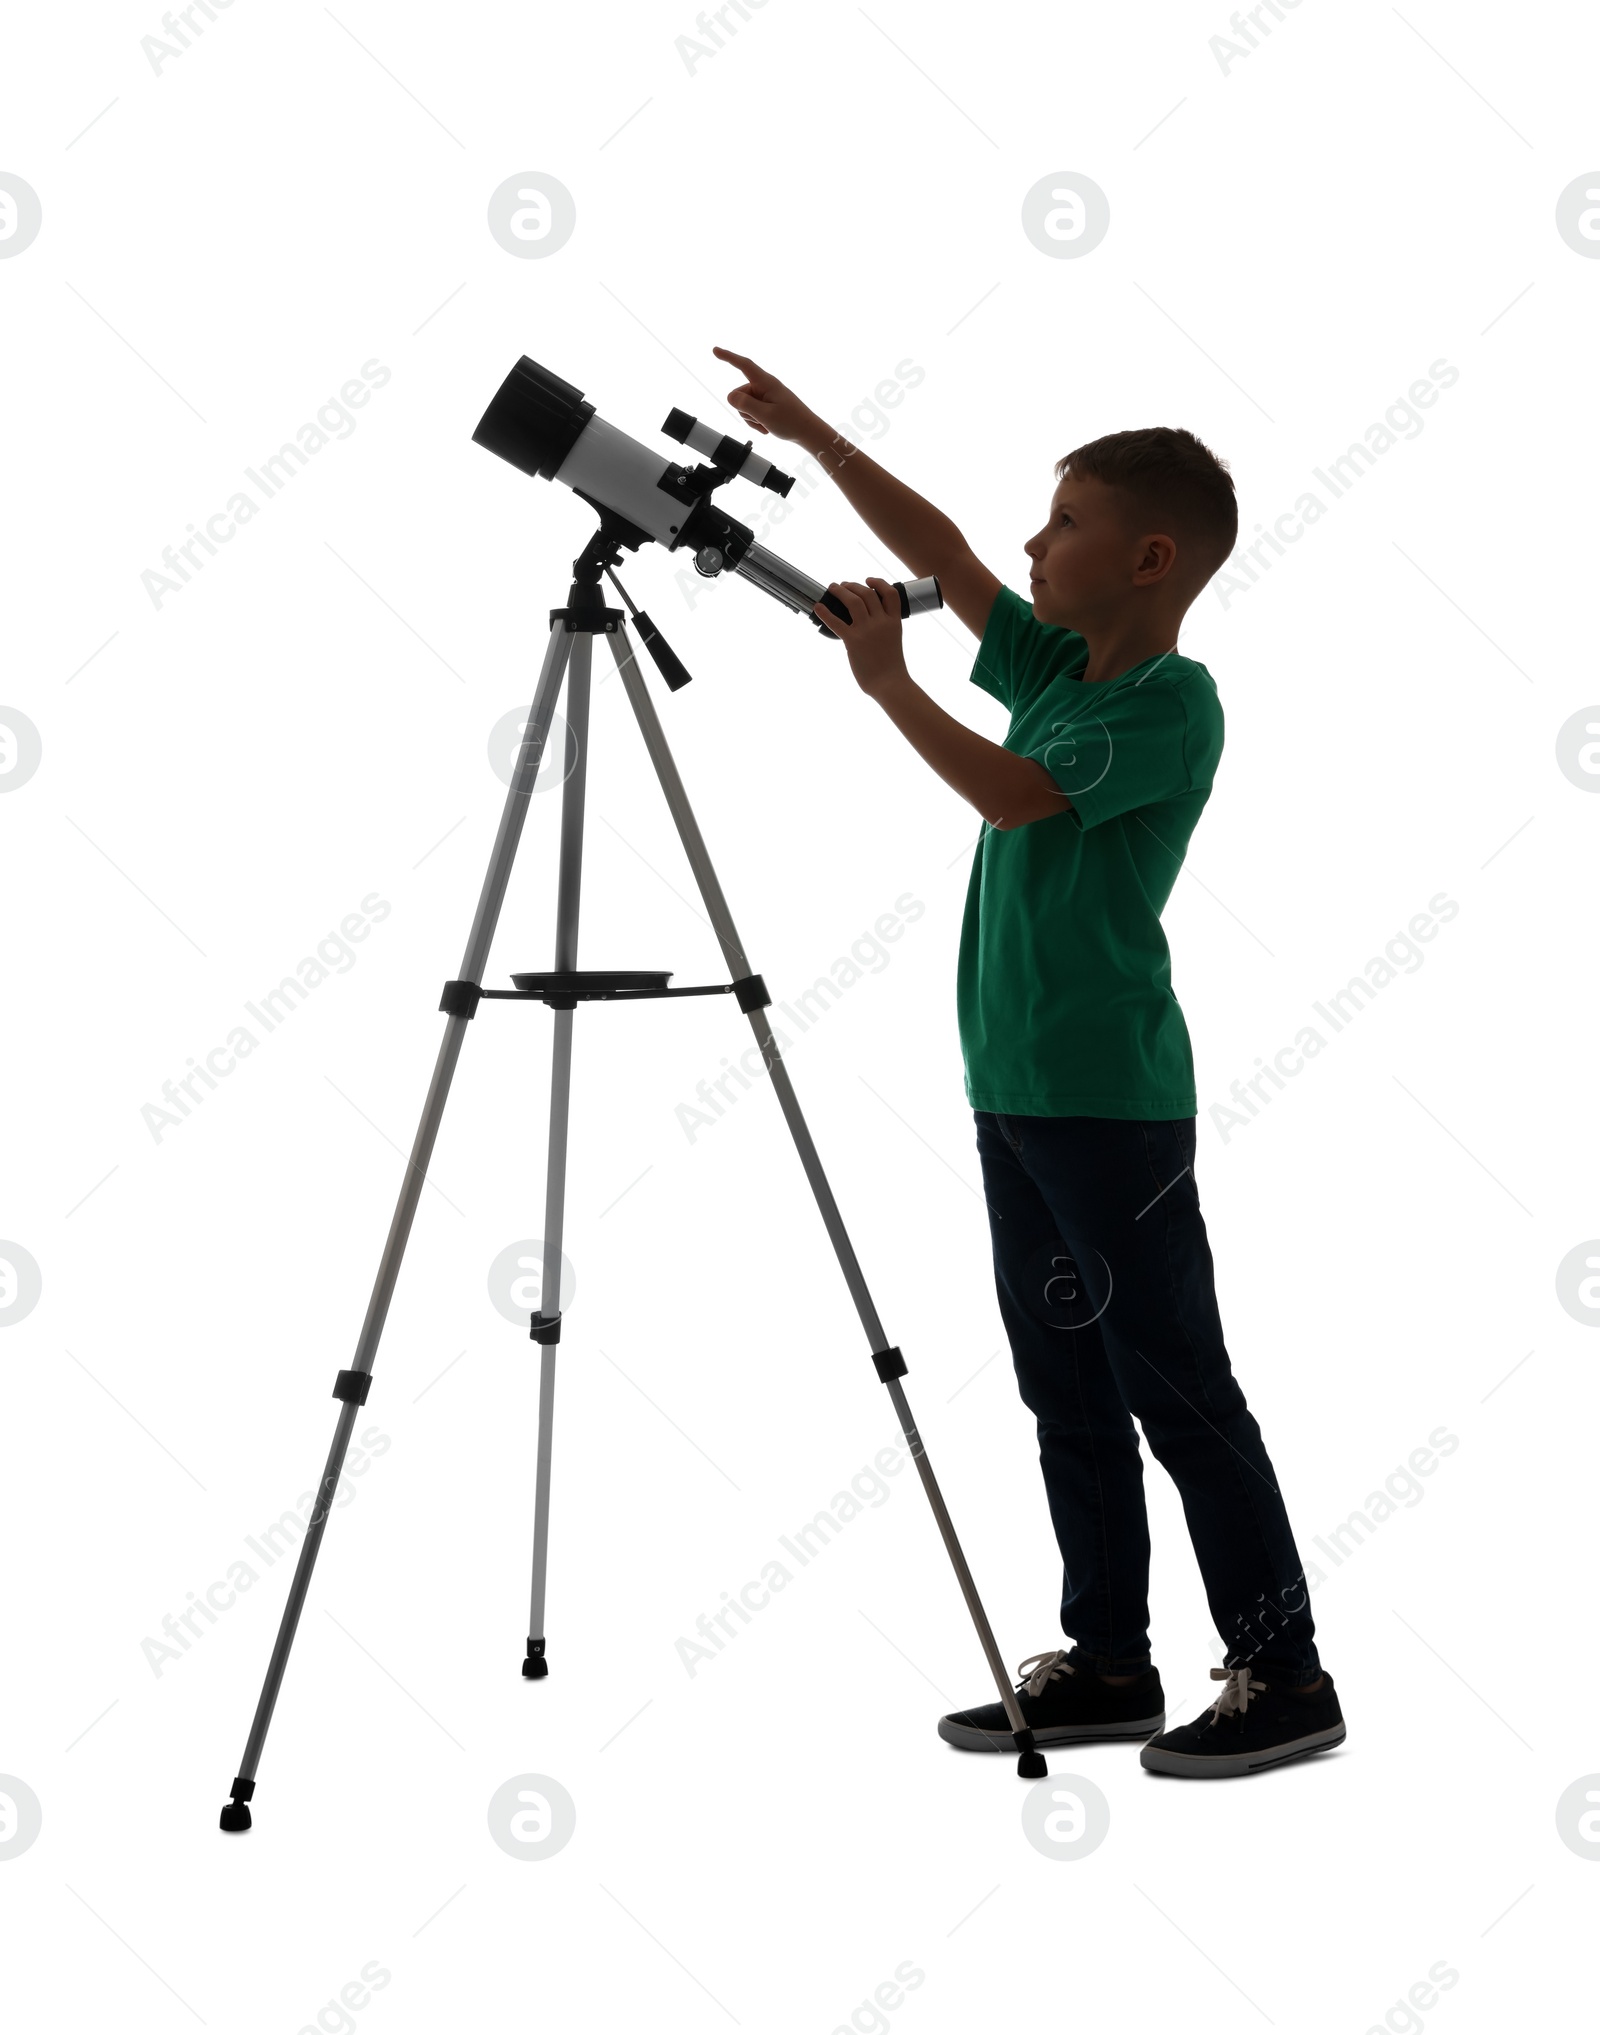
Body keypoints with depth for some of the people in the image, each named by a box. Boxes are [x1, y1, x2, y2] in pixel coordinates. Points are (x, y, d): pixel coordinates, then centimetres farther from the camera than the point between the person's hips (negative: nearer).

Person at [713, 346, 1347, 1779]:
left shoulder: (1173, 704, -12)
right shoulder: (1057, 670, 13)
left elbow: (1008, 791, -23)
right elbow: (942, 555, 19)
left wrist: (887, 683, -13)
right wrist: (810, 435, 17)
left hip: (1112, 1105, -9)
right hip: (1017, 1090, 9)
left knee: (1179, 1388, -4)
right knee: (1068, 1386, 13)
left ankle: (1284, 1674, 6)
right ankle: (1108, 1661, 22)